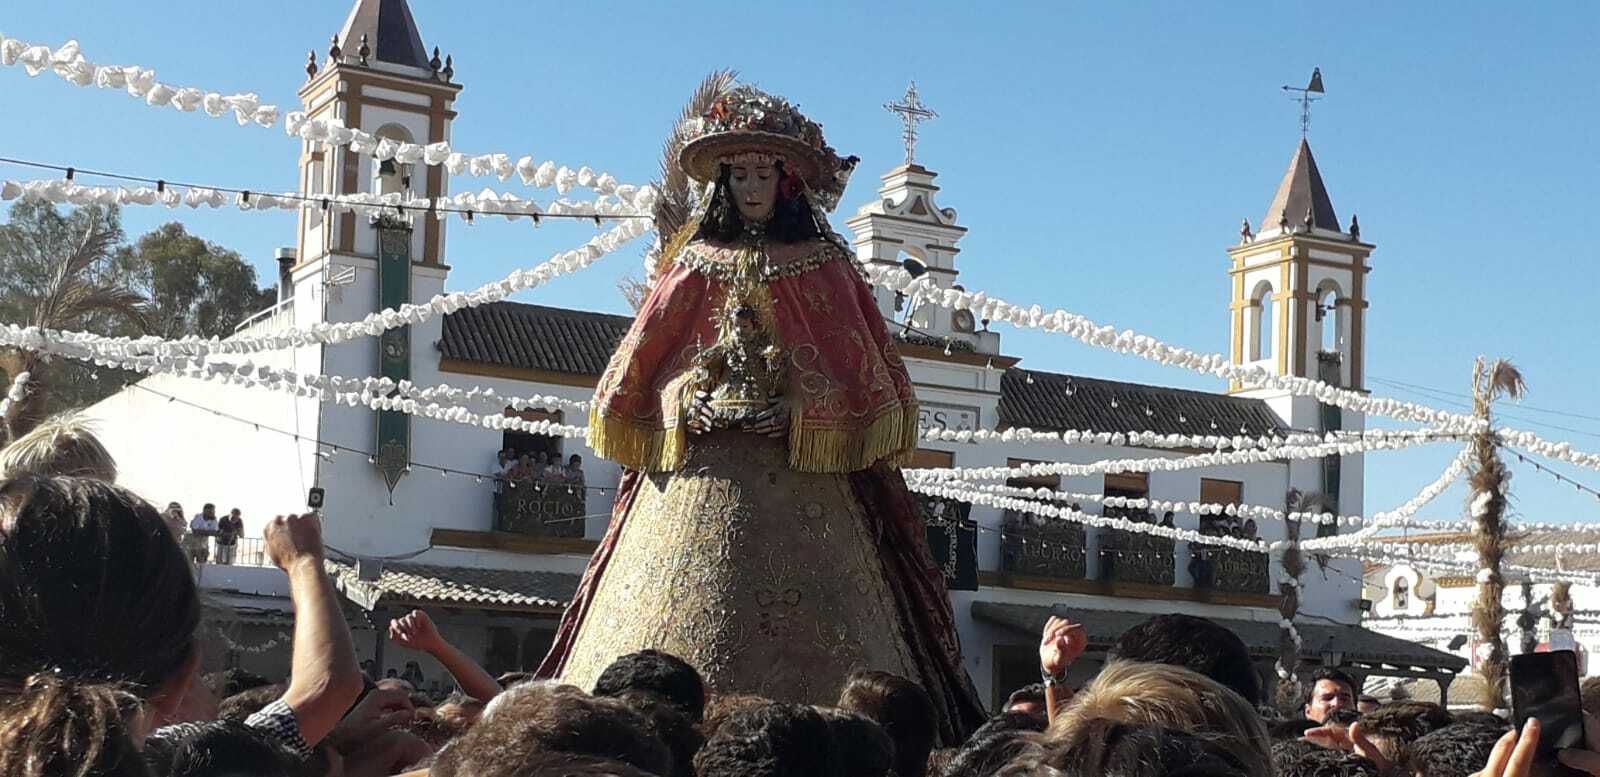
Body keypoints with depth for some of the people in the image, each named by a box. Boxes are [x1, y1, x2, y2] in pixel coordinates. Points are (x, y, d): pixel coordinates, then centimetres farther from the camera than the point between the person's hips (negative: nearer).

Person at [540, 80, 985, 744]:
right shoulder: (697, 264, 14)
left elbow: (858, 364, 4)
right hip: (701, 460, 2)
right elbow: (647, 358, 12)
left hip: (803, 464, -1)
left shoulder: (821, 264, 9)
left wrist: (802, 406, -10)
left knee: (800, 612, -10)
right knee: (686, 605, -8)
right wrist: (686, 400, -6)